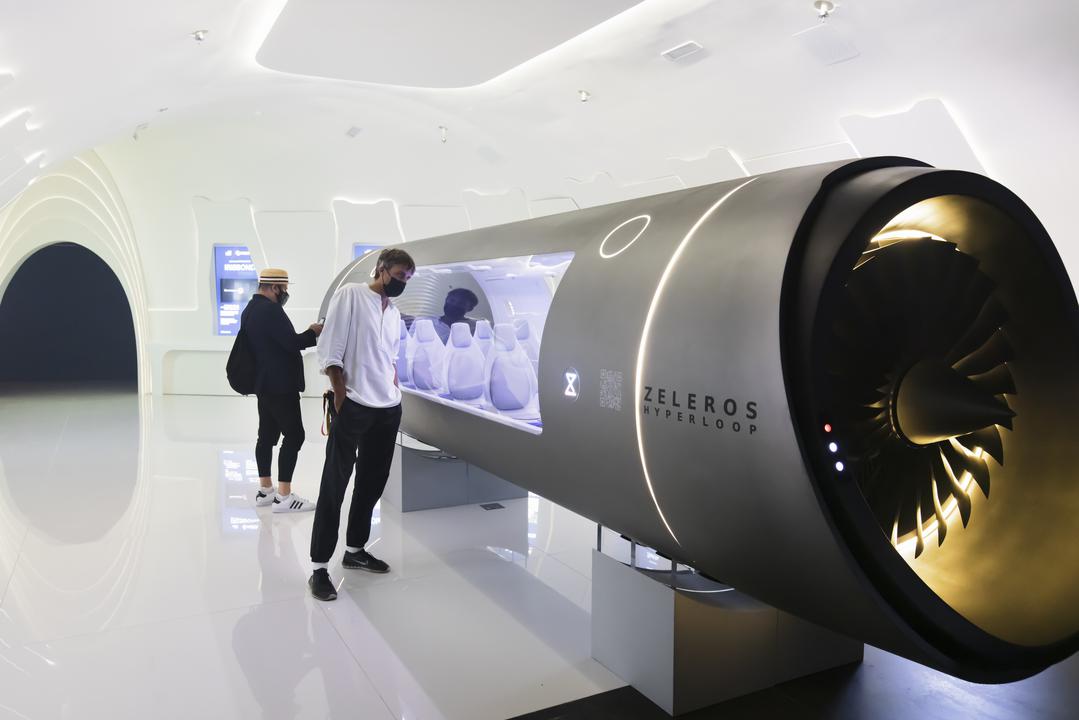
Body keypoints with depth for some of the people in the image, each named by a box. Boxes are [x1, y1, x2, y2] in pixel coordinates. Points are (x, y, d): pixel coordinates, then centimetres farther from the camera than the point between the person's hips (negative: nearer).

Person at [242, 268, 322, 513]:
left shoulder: (250, 309, 14)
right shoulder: (270, 310, -18)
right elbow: (292, 343, -20)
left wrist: (306, 335, 10)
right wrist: (313, 332, -3)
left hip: (264, 383, 10)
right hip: (279, 385, -10)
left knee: (267, 435, 13)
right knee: (294, 435, -7)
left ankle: (265, 490, 18)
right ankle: (284, 496, -6)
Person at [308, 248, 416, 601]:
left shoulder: (395, 314, 16)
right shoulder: (350, 295, -4)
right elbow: (330, 351, -9)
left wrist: (393, 393, 9)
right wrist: (341, 399, -14)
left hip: (389, 409, 7)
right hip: (353, 406, -7)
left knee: (372, 483, 13)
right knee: (334, 485, -3)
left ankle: (355, 549, 27)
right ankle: (319, 566, 3)